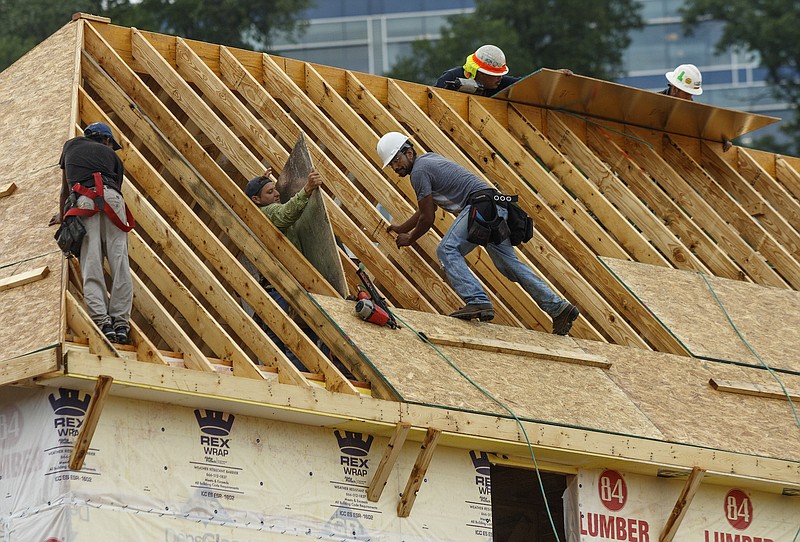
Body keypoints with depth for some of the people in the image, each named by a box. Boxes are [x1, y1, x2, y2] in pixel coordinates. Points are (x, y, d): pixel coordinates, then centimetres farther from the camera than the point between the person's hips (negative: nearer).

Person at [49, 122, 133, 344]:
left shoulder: (71, 145, 33)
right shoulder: (112, 156, 30)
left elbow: (65, 187, 38)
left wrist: (62, 215, 52)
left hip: (83, 200, 0)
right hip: (110, 198, 0)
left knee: (90, 265, -8)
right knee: (119, 262, -3)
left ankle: (102, 322, -21)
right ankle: (121, 322, -12)